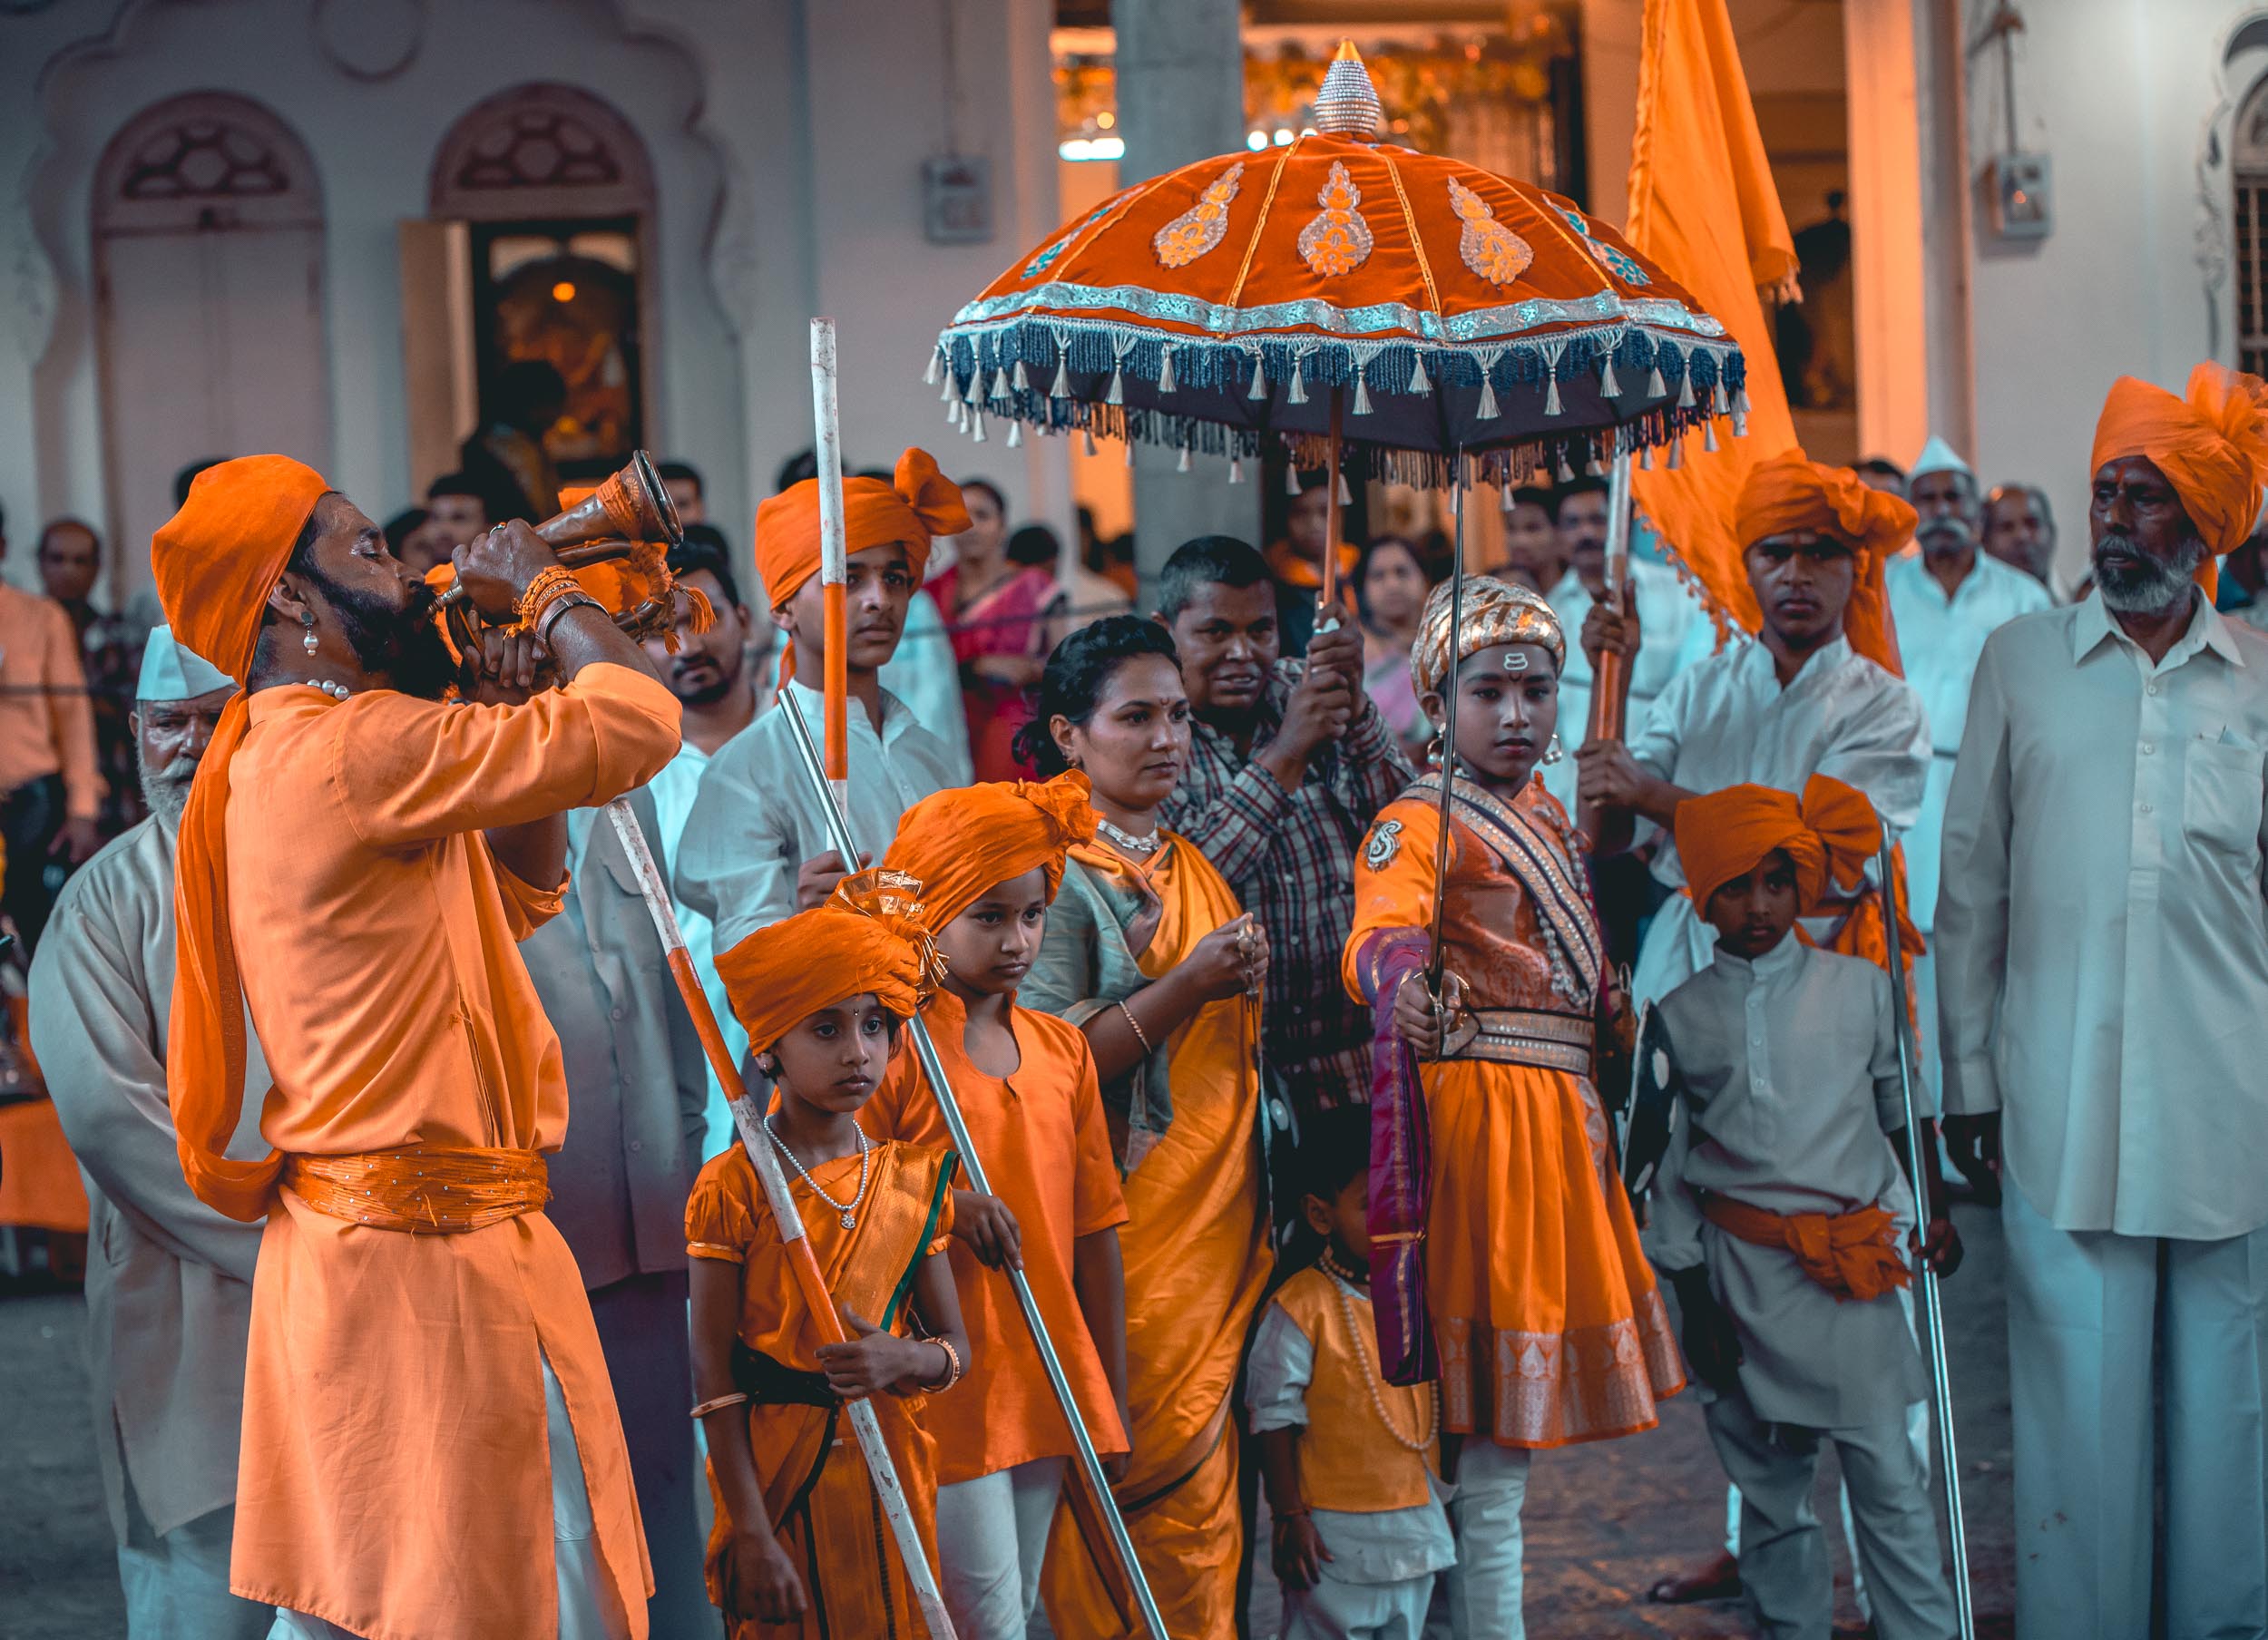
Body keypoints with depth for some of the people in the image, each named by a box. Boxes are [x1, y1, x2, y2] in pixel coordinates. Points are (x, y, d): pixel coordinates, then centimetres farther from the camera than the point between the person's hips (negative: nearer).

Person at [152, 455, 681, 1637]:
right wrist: (542, 589, -3)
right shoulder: (355, 747, -16)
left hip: (349, 1240, 10)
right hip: (424, 1259, -10)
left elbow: (523, 897, 22)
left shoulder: (276, 761, 16)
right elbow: (638, 722, -21)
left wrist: (498, 710, 10)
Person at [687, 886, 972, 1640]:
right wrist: (752, 1534, -14)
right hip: (776, 1471, -4)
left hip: (890, 1468, 4)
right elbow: (714, 1377, -10)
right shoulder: (733, 1187, -9)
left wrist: (902, 1360, -16)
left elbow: (955, 1345, 9)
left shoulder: (911, 1179, 4)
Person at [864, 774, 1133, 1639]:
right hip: (946, 1392, -6)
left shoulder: (1063, 1050, 11)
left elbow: (1095, 1230, 13)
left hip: (1045, 1395, 6)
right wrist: (945, 1208, -24)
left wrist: (1110, 1399, 13)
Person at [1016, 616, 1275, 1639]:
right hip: (1129, 1226, -7)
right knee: (1158, 1486, -6)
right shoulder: (1058, 874, -8)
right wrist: (1187, 985, -22)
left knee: (1202, 1485, 7)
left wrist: (1248, 980, 10)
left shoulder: (1193, 867, 15)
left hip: (1219, 1222, 7)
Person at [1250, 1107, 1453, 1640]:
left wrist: (1447, 1500, 18)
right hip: (1336, 1537, -6)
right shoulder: (1301, 1308, -14)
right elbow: (1275, 1418, -11)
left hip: (1416, 1530, 6)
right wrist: (1289, 1517, -12)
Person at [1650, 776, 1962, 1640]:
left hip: (1855, 1265, 0)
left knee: (1889, 1474, -5)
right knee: (1767, 1480, 7)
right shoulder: (1681, 1013, 4)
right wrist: (1694, 1299, 4)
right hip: (1742, 1271, 1)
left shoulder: (1859, 987, 6)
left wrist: (1932, 1211, 9)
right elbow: (1669, 1165, 6)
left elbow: (1901, 1107, 18)